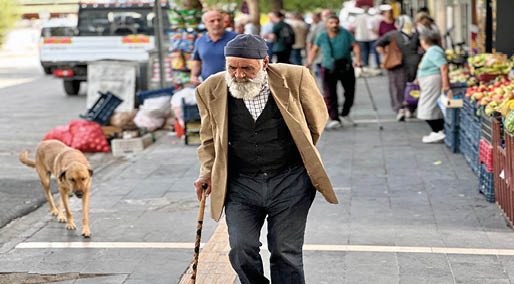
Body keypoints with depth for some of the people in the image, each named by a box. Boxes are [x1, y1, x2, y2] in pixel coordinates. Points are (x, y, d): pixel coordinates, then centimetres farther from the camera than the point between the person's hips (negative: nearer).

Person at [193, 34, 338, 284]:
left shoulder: (294, 78, -7)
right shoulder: (211, 90, -1)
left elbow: (317, 120, 11)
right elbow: (210, 139, 16)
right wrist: (208, 172, 5)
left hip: (290, 181, -2)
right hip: (240, 184, 2)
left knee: (285, 252, -1)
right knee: (241, 249, -9)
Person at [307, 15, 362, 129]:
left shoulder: (345, 33, -6)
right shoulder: (322, 36, -4)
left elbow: (355, 46, -5)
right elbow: (314, 50, 4)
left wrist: (357, 59, -19)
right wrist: (309, 62, -12)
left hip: (346, 68, 1)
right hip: (328, 69, -1)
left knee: (350, 92, 8)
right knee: (330, 95, -11)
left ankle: (345, 114, 32)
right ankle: (334, 119, -10)